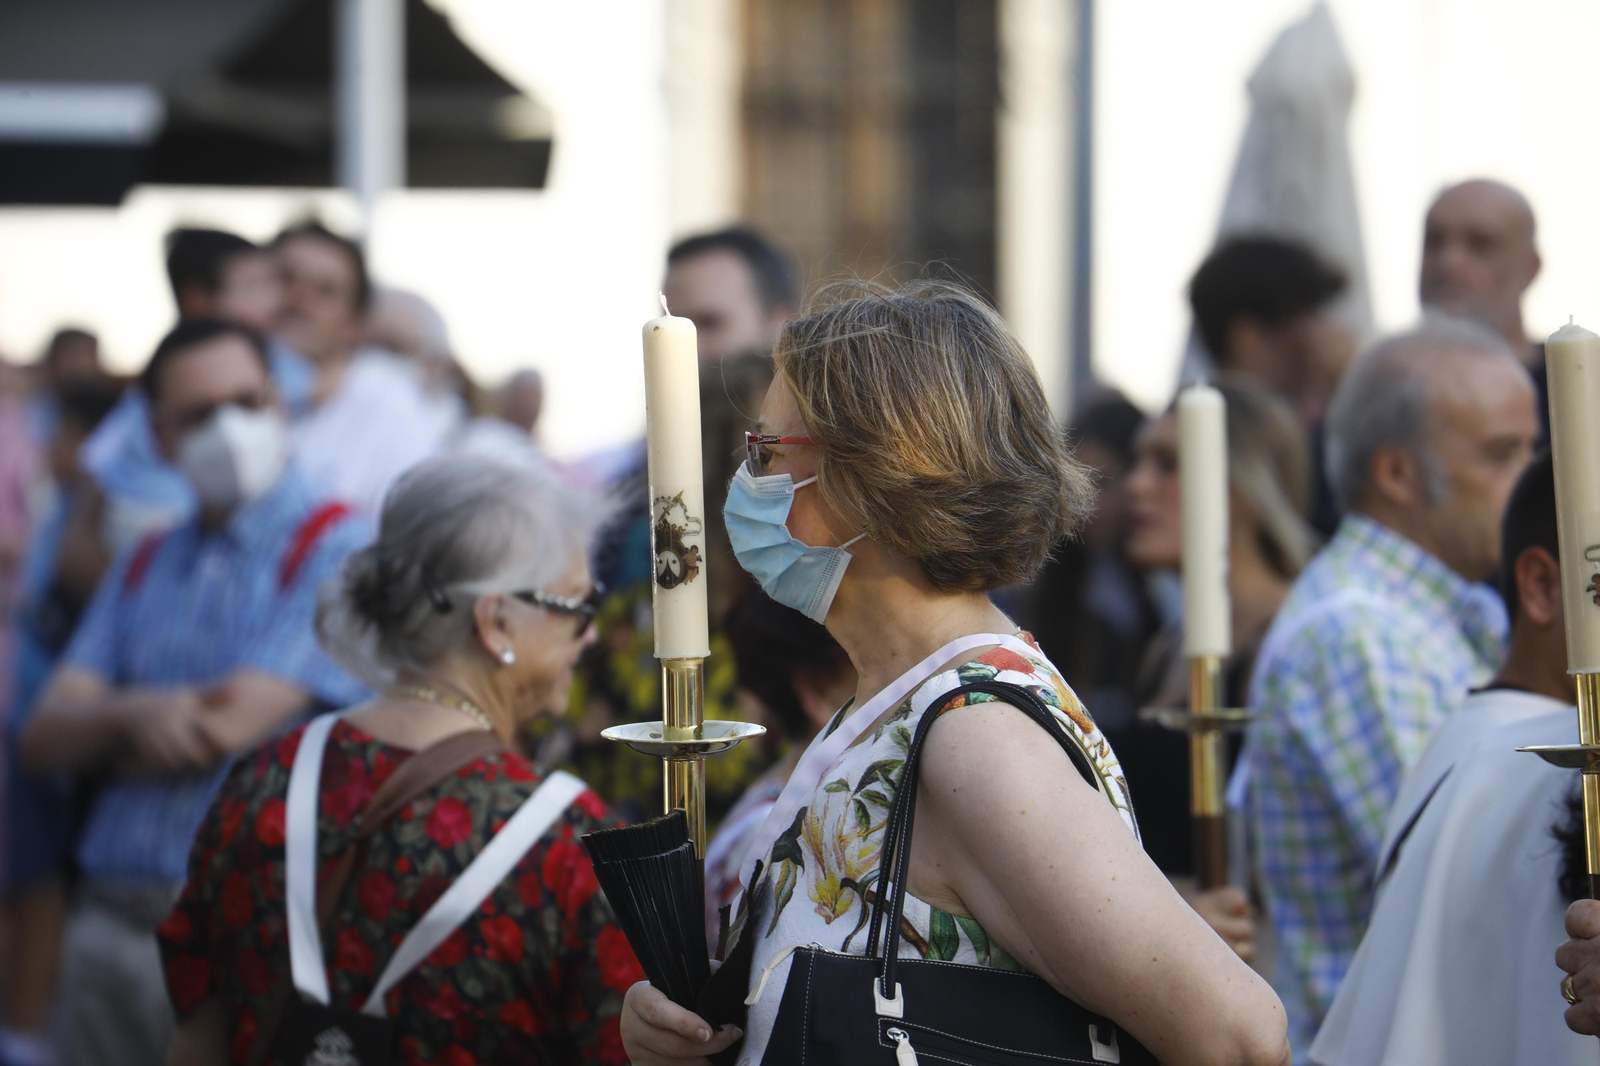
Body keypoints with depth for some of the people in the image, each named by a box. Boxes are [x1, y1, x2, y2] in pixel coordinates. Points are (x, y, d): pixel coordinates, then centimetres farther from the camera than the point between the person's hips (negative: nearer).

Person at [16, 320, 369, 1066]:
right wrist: (135, 715, -12)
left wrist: (104, 740, 4)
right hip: (110, 918, 6)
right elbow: (42, 739, 9)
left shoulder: (334, 550, -4)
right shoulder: (141, 569, 18)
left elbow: (234, 726, -12)